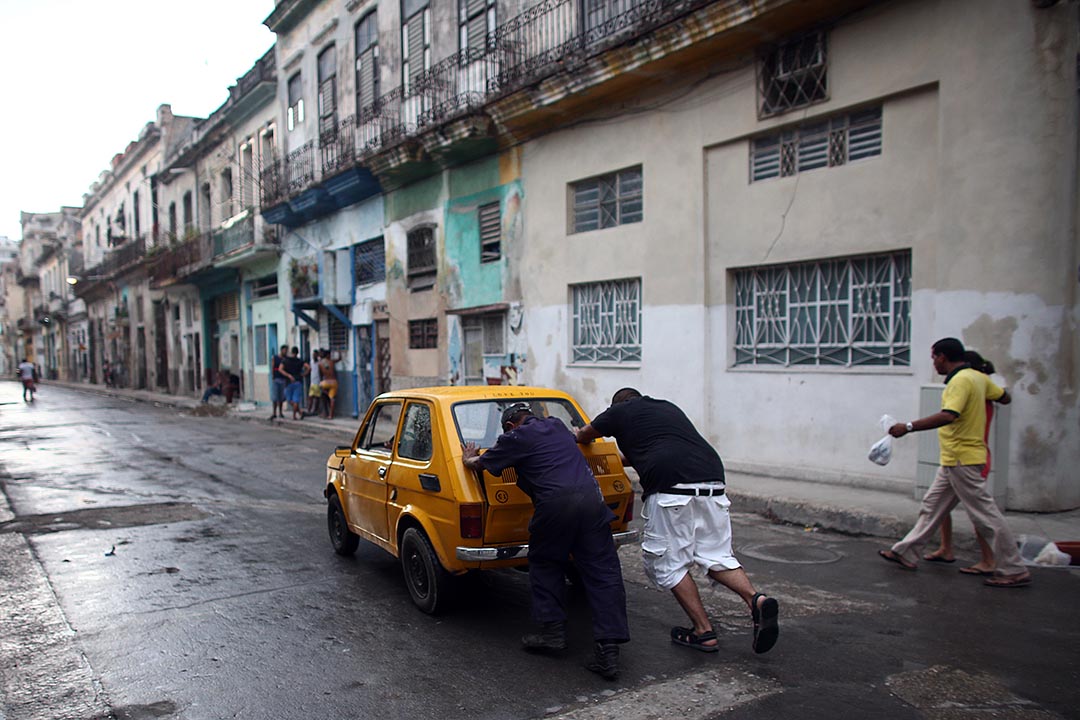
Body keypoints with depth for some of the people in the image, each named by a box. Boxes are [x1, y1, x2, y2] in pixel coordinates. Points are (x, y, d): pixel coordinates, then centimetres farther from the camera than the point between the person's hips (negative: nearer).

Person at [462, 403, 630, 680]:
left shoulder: (516, 438, 9)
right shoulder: (557, 425, 25)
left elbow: (478, 464, 18)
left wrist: (468, 459, 42)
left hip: (555, 503, -4)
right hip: (591, 497, 5)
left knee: (545, 565, 20)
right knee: (603, 573, 3)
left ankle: (553, 630, 22)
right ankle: (608, 649, -1)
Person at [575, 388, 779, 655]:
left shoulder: (619, 411, 16)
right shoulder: (670, 408, 32)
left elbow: (584, 436, 32)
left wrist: (580, 433, 56)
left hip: (671, 487, -6)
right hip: (712, 482, 6)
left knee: (669, 563, 8)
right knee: (717, 556, 15)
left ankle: (703, 632, 7)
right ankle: (756, 600, -7)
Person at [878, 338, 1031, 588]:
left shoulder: (960, 381, -19)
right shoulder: (979, 377, 10)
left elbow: (948, 416, -33)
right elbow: (1005, 398, 22)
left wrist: (908, 427, -32)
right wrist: (991, 386, 42)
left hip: (962, 460, -10)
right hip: (954, 461, 10)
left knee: (985, 515, -3)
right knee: (931, 506, 14)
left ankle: (1015, 571, 6)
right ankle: (906, 553, 21)